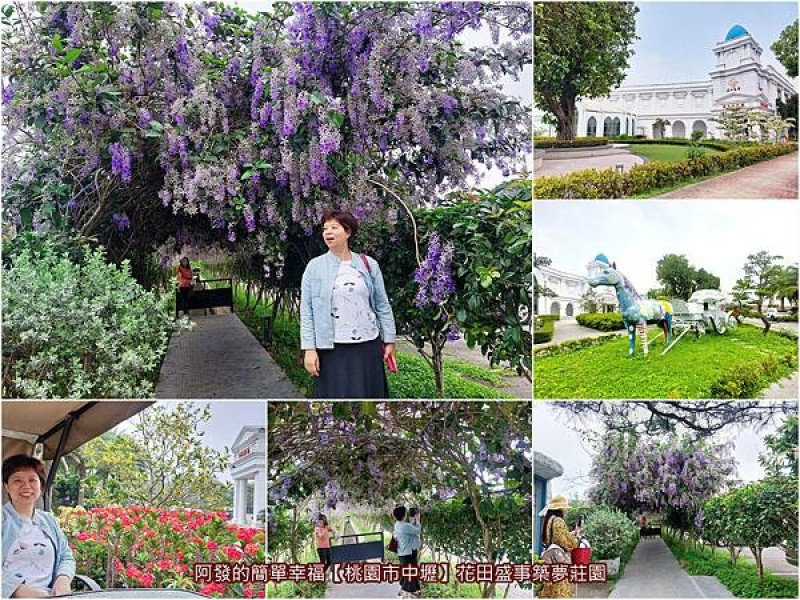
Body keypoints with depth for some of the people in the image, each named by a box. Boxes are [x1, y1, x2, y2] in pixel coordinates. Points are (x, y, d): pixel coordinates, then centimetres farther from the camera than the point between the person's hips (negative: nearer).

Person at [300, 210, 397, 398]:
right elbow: (306, 311, -1)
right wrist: (309, 349, -8)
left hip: (367, 347, 1)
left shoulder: (369, 264, 4)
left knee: (368, 396, 6)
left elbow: (383, 305, 8)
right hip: (332, 348, -1)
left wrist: (389, 341, 5)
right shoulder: (314, 267, 2)